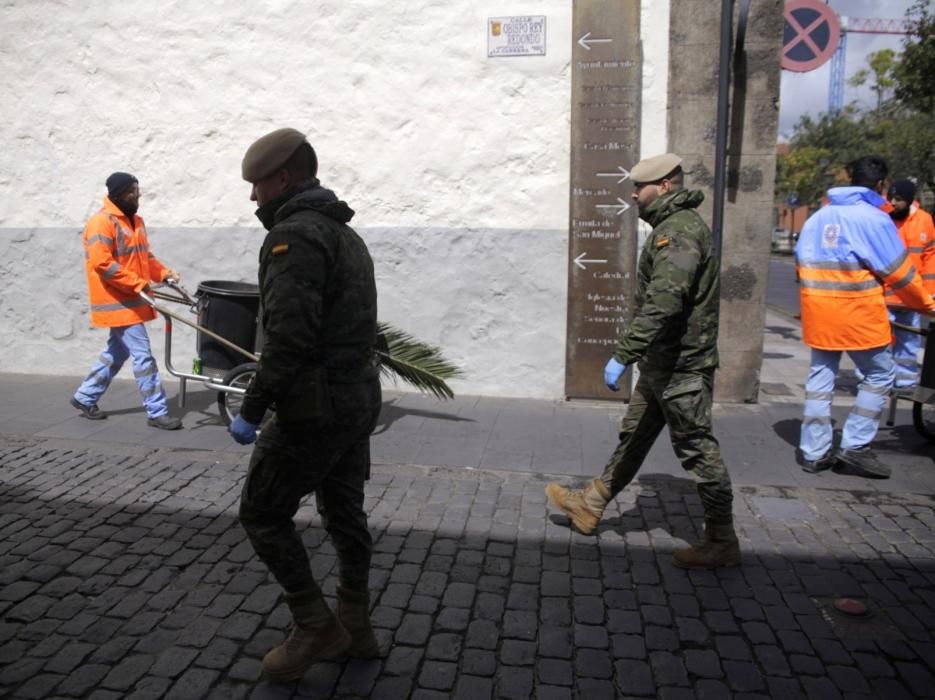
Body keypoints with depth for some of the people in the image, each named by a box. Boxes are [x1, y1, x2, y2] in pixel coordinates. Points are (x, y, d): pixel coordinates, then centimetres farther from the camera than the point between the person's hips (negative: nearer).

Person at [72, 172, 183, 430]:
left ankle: (85, 397, 34)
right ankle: (157, 412, -2)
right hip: (118, 302, -10)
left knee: (117, 353, 19)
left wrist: (164, 273, 2)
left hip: (130, 300, 10)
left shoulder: (135, 221, 15)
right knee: (143, 355, -8)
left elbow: (144, 257, 20)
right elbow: (102, 264, -23)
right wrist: (138, 284, -24)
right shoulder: (102, 222, -15)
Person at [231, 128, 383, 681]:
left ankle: (316, 627, 13)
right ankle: (355, 628, 30)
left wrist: (252, 409, -19)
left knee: (262, 514, 6)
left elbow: (289, 335, -26)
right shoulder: (346, 234, 15)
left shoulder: (295, 235, -16)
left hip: (315, 408, -9)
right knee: (345, 513, 17)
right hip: (359, 399, 10)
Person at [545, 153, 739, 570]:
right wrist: (638, 356, 23)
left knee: (697, 450, -1)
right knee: (633, 436, 18)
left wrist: (622, 355, -31)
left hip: (681, 367, -10)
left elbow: (661, 305, -31)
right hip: (663, 364, 10)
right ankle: (591, 505, 31)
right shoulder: (674, 227, 15)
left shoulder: (679, 231, -19)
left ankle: (722, 543, 12)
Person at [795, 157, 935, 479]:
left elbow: (801, 262, 12)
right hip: (857, 313, -6)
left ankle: (813, 452, 14)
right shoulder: (874, 218, -8)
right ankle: (855, 447, 8)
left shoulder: (818, 216, 10)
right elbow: (899, 272, -5)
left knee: (821, 376, 12)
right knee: (879, 375, 10)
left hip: (817, 310, 6)